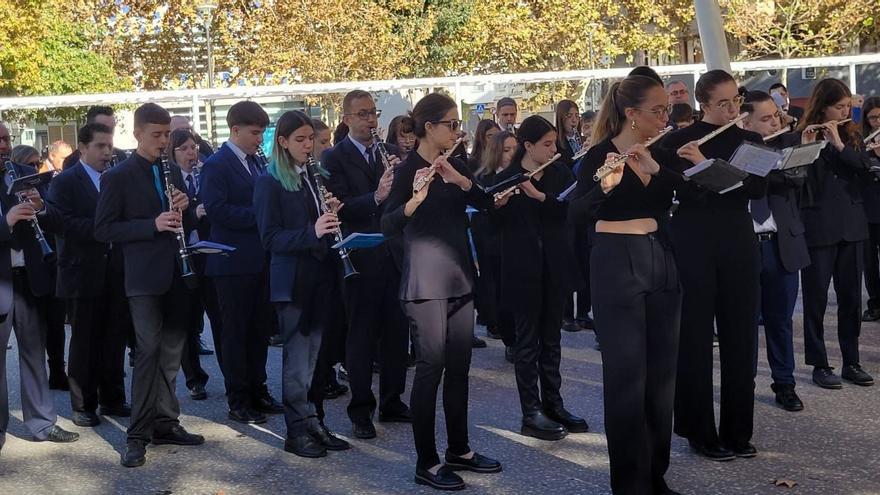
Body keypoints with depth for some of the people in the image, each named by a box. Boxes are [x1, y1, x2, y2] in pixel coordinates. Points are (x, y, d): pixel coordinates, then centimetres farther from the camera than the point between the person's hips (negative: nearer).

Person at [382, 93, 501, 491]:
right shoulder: (408, 169, -10)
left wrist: (460, 180, -18)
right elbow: (388, 226, -19)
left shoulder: (455, 165, 11)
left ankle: (459, 450, 23)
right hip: (425, 282, -7)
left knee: (459, 367, 12)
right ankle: (426, 463, 3)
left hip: (459, 277, 7)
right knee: (431, 368, -4)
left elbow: (487, 201, -2)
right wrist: (416, 197, -36)